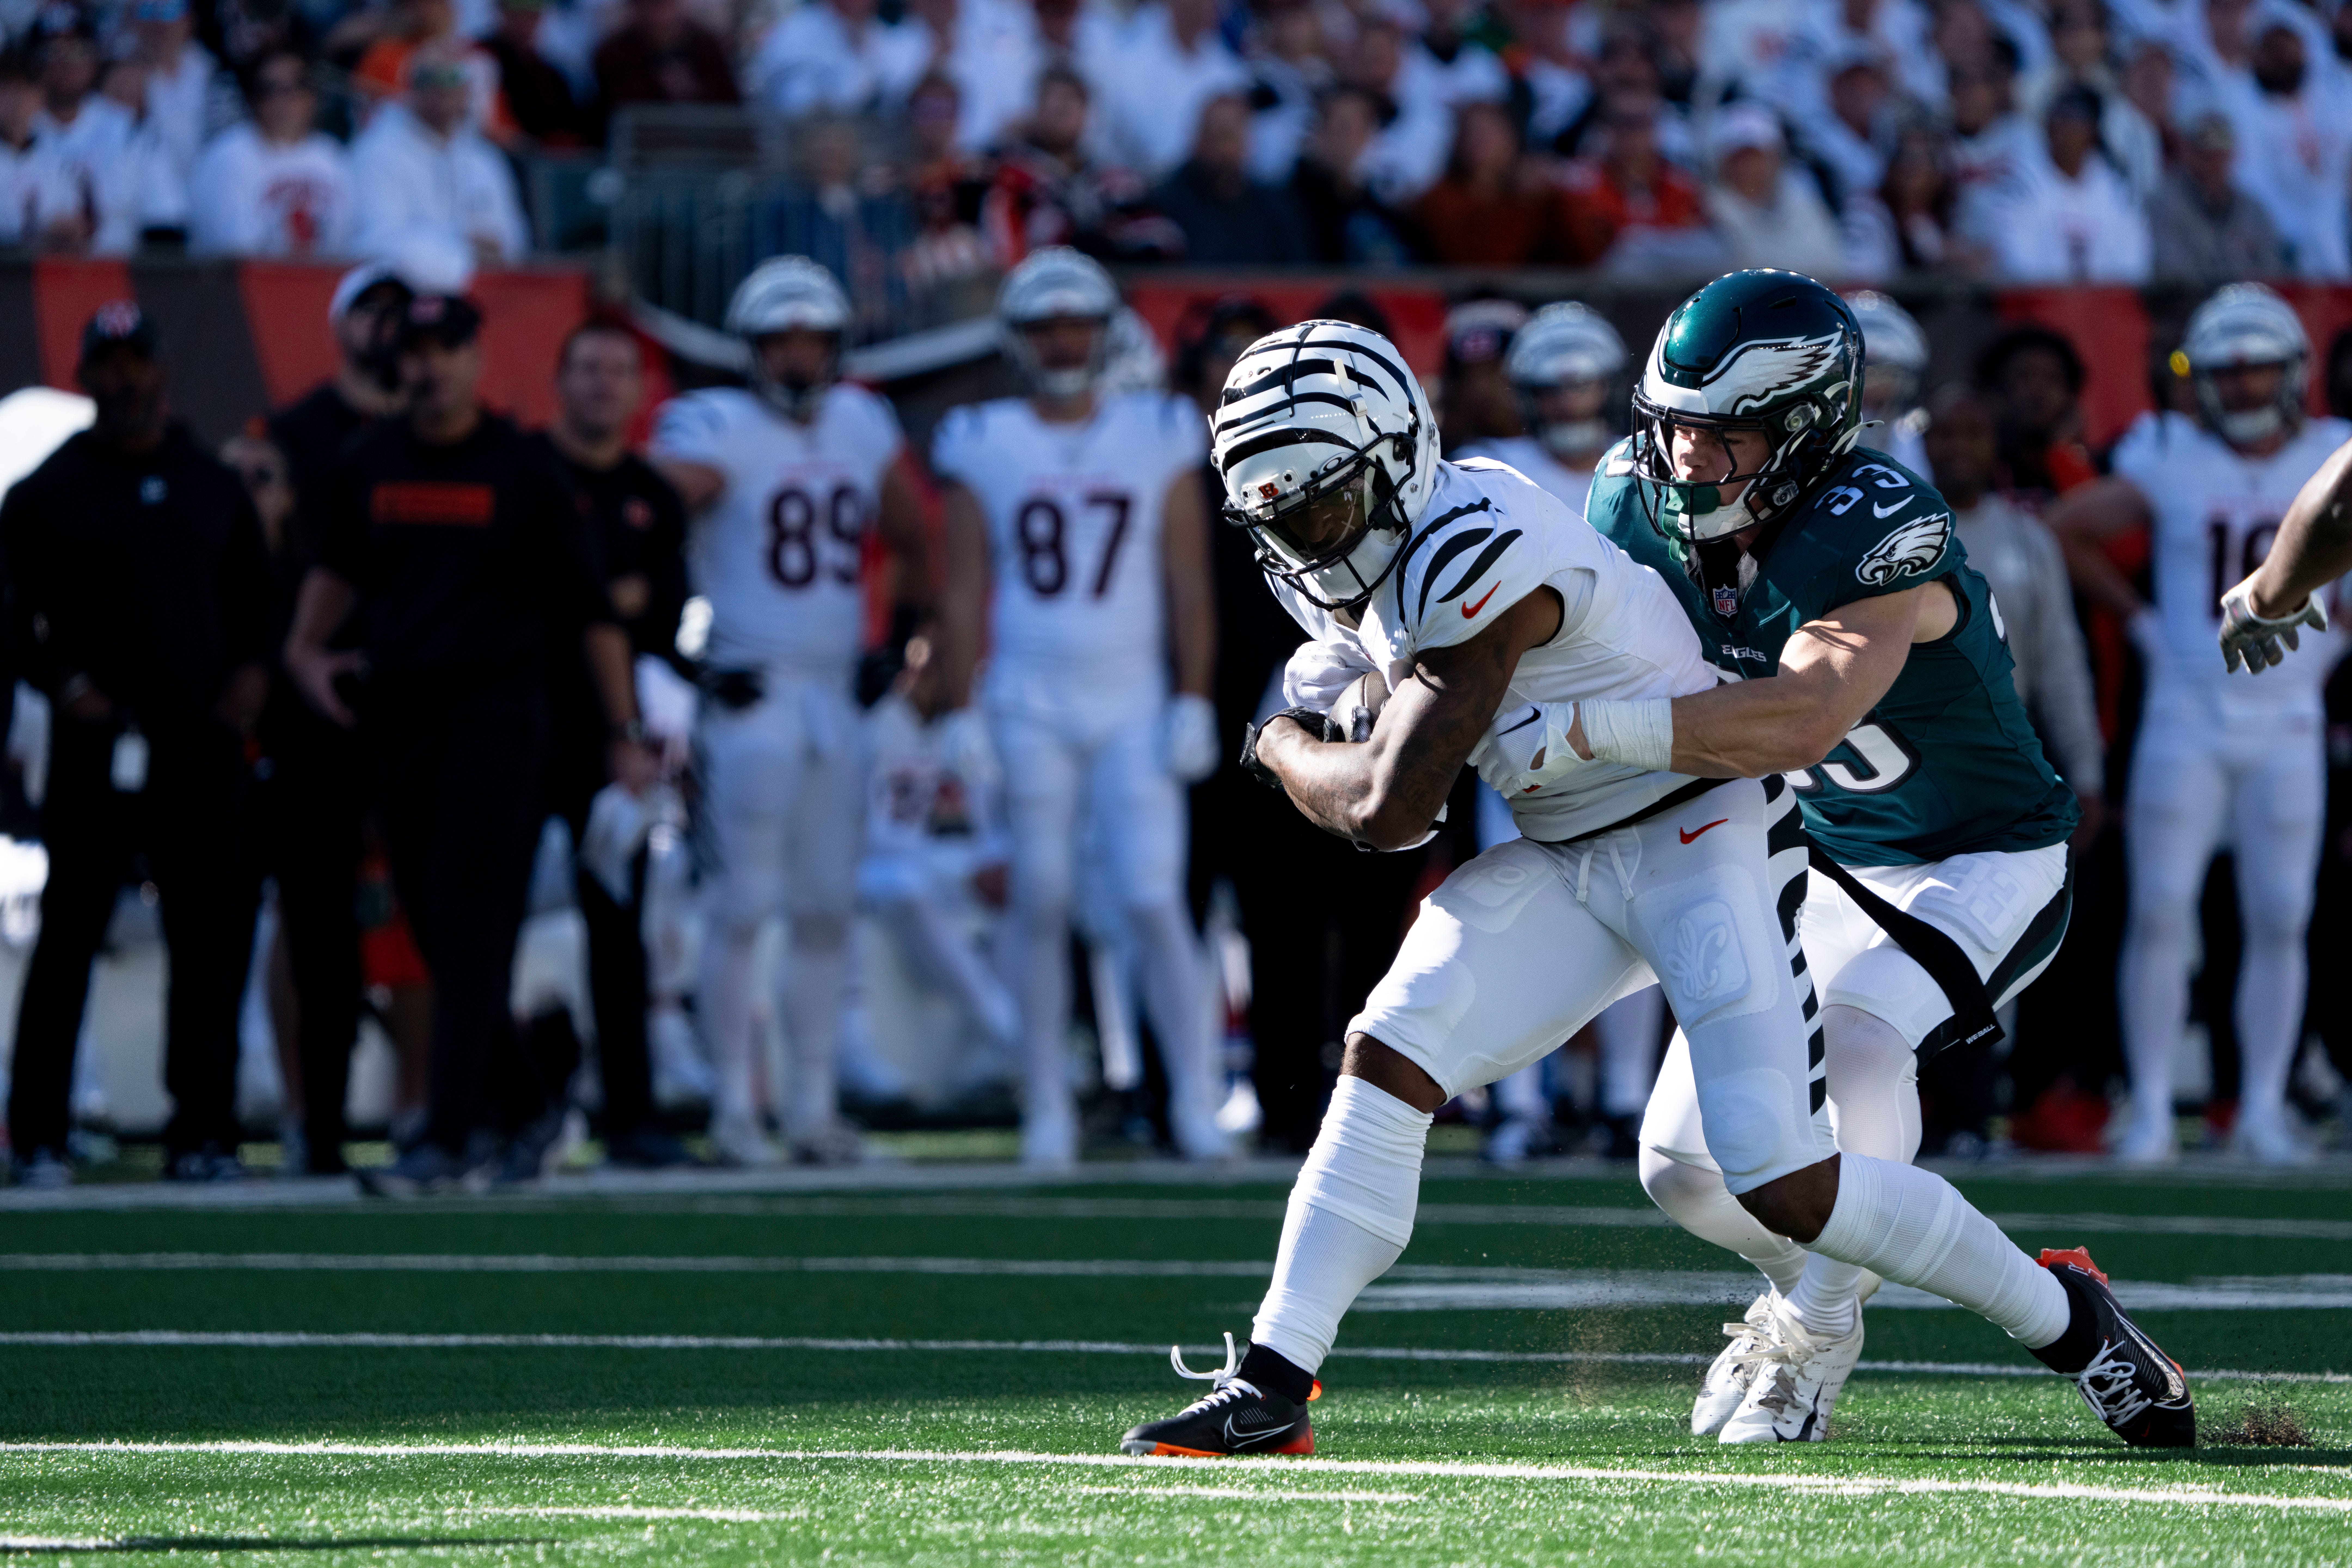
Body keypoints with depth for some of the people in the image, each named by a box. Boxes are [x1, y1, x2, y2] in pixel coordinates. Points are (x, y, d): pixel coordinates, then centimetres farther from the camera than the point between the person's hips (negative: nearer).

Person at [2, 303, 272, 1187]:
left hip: (202, 740, 4)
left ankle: (202, 1132, 7)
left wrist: (251, 668, 2)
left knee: (208, 940, 2)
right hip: (97, 742, -3)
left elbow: (254, 594, 20)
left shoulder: (214, 486, 15)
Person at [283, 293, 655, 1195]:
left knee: (471, 934, -12)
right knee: (440, 938, 7)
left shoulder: (522, 471, -2)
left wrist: (625, 732, -1)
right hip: (397, 717, 5)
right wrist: (304, 651, 12)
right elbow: (338, 568, 29)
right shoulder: (371, 464, 11)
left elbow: (590, 607, 1)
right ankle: (519, 1112, 22)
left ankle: (449, 1143, -17)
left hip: (498, 720, -5)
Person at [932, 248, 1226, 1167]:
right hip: (1029, 703, 0)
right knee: (1041, 902, 1)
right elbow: (963, 594, 6)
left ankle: (1195, 1100, -4)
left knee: (1154, 902, -9)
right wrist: (960, 716, 0)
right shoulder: (983, 446, 4)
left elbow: (1188, 585, 5)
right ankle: (1047, 1106, 9)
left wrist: (1193, 701, -2)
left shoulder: (1159, 438, 5)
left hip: (1135, 703, 0)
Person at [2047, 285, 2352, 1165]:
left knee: (2279, 921, 1)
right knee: (2160, 915, -6)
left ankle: (2263, 1112, 9)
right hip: (2185, 721, -1)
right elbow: (2068, 531, 8)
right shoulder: (2171, 464, -2)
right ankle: (2151, 1113, -1)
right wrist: (2138, 617, 5)